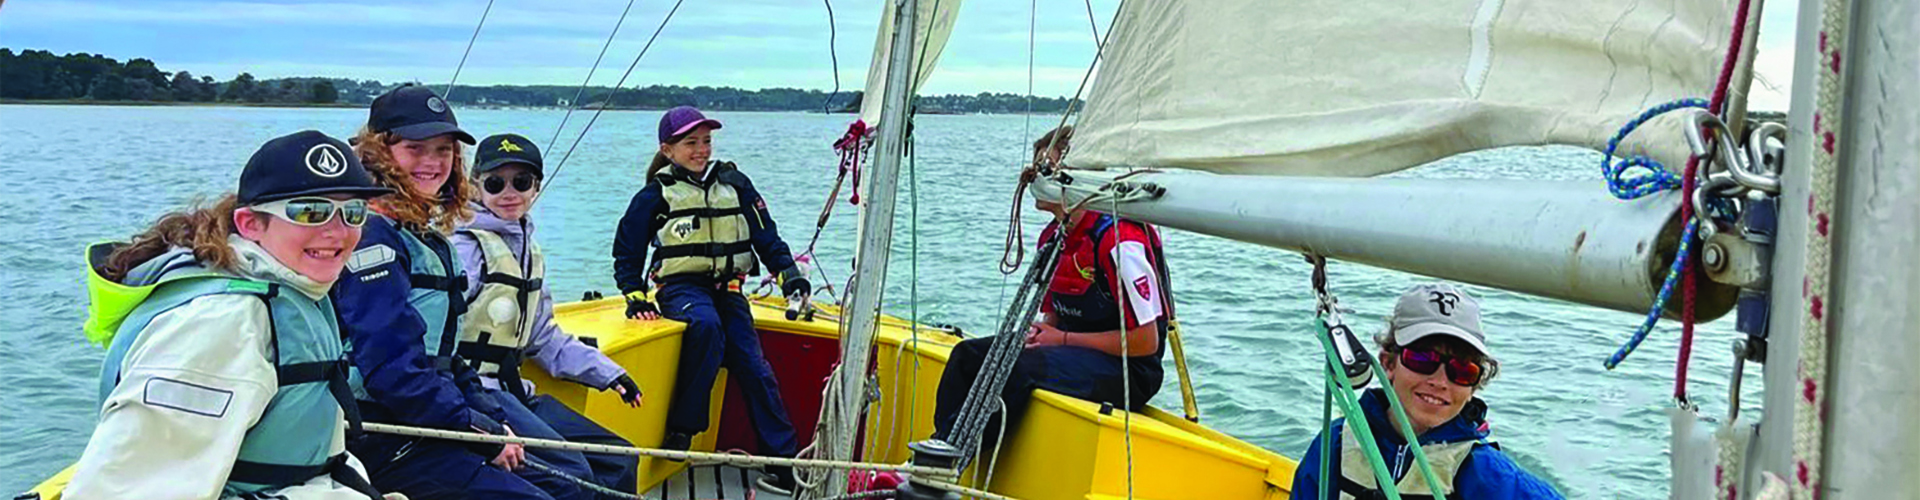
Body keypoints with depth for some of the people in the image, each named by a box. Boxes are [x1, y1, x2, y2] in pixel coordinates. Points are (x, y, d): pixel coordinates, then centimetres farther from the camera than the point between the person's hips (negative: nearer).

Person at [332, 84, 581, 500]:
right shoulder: (370, 237, -13)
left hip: (431, 429, 10)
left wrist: (494, 419, 4)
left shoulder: (432, 240, 17)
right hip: (383, 444, -10)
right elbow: (391, 368, -21)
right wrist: (482, 431, -16)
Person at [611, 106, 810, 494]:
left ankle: (784, 462, -7)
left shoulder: (734, 184, 10)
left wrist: (789, 273, 0)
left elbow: (766, 235, 13)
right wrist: (635, 296, -1)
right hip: (681, 286, -4)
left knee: (753, 366, -10)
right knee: (706, 324, -37)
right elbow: (626, 249, 8)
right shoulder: (657, 194, 1)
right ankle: (682, 428, -27)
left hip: (727, 288, 4)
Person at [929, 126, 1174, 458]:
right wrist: (1035, 336, -5)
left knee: (1018, 367, -32)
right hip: (1072, 352, 9)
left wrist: (1063, 339, -15)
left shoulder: (1118, 241, -20)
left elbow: (1146, 341, -20)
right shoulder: (1053, 237, 9)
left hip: (1127, 372, -9)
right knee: (969, 355, -6)